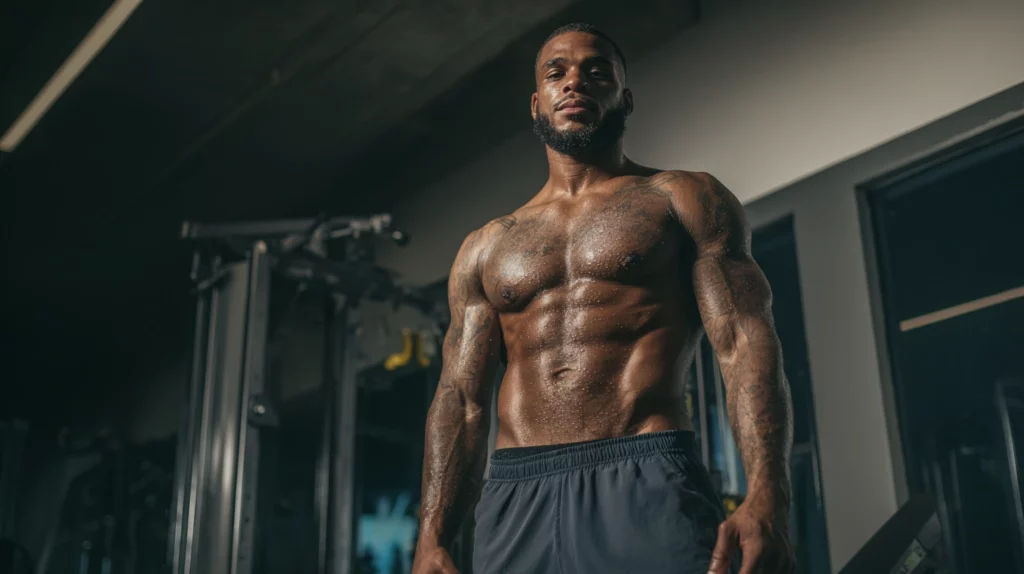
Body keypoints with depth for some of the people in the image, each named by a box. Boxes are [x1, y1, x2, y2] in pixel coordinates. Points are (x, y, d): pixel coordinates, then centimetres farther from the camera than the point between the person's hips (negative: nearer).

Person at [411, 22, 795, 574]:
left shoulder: (685, 199, 10)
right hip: (513, 498, 4)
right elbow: (461, 399, 14)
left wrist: (767, 499, -16)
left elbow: (745, 344, -2)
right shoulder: (485, 247, 19)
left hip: (648, 485, -3)